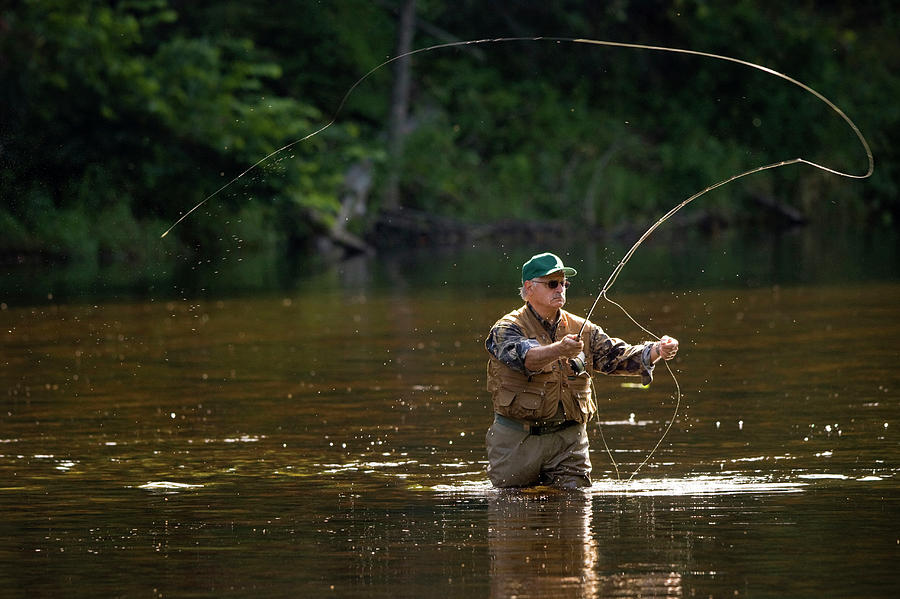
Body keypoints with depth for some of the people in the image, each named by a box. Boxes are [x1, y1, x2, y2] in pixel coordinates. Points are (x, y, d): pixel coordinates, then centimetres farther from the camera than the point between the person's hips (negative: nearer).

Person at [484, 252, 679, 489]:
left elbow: (618, 356, -1)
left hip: (569, 442, 3)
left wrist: (657, 351, -20)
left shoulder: (583, 330, 10)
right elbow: (525, 357, -27)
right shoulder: (507, 329, -5)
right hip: (516, 441, -3)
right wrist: (559, 350, -46)